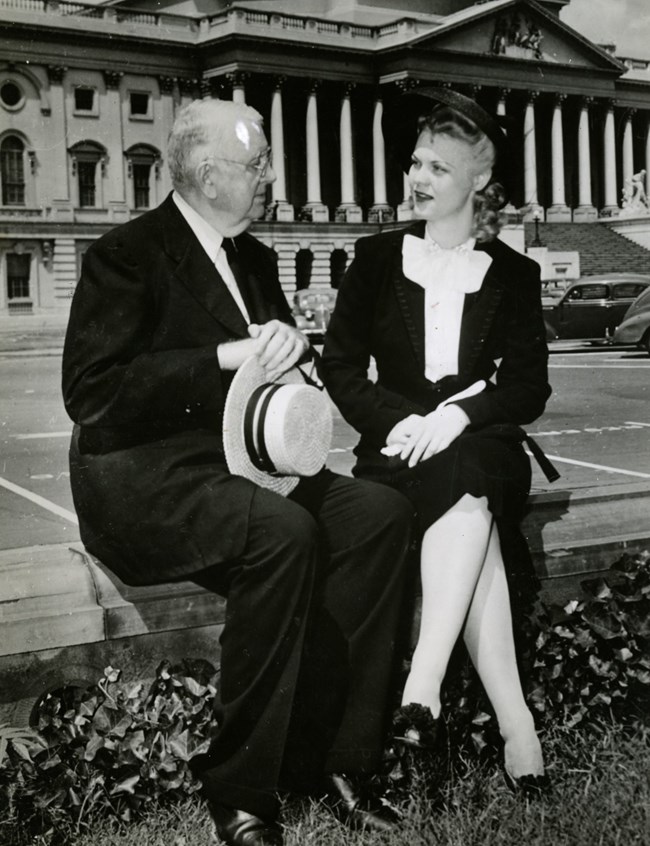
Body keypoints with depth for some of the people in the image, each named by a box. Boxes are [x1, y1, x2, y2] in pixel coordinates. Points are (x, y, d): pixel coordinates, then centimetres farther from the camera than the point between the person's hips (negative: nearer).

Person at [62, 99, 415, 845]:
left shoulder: (253, 257, 16)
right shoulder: (125, 255, -7)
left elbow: (283, 358, 23)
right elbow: (92, 393, -16)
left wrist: (286, 341, -3)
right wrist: (226, 357, -19)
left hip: (237, 460, 7)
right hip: (143, 476, -7)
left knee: (380, 511, -16)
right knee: (283, 532, -34)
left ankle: (328, 759, -11)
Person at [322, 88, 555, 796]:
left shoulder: (513, 274, 12)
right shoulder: (376, 258, 12)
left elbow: (529, 386, 3)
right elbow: (339, 367, 5)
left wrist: (459, 414, -17)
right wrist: (401, 421, -14)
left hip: (483, 443, 0)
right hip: (396, 444, 0)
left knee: (464, 483, -36)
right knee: (466, 499, -33)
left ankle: (423, 687, -41)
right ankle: (514, 721, -36)